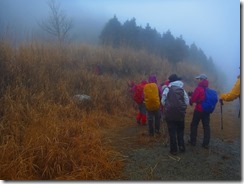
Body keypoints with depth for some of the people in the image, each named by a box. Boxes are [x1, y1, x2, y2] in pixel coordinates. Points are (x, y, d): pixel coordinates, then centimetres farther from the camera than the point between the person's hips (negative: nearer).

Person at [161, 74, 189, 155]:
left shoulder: (167, 89, -6)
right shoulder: (182, 89, 4)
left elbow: (163, 101, -5)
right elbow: (187, 102, 1)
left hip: (170, 113, -3)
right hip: (180, 113, 3)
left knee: (172, 132, 5)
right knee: (180, 131, 19)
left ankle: (174, 149, 8)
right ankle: (181, 147, 19)